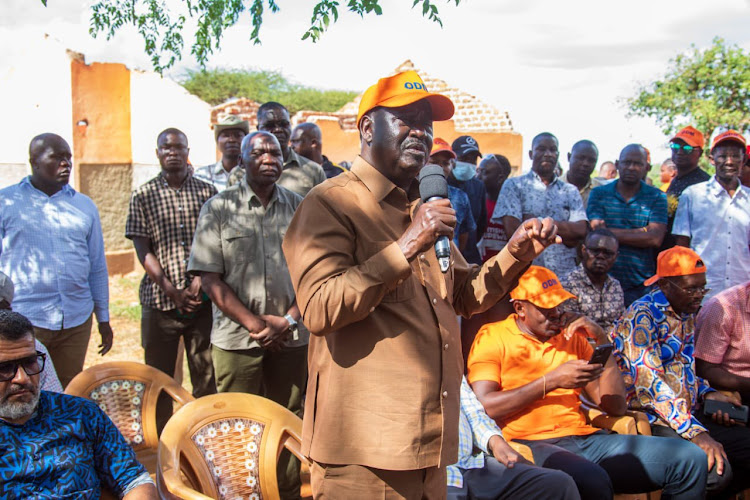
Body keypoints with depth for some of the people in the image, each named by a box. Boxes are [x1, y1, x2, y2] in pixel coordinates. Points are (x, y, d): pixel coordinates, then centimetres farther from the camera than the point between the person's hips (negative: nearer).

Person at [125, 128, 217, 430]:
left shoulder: (208, 193, 7)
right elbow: (143, 250, -1)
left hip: (203, 300, 0)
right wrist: (171, 289, -11)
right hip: (159, 301, 0)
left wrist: (201, 280, -12)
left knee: (206, 376, 5)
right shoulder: (143, 196, 5)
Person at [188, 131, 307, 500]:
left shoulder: (300, 209, 7)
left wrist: (289, 320, -7)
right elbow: (211, 279, -3)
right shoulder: (218, 209, 2)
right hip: (236, 337, -1)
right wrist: (255, 324, -10)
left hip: (290, 338, 2)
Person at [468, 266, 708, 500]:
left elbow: (615, 407, 15)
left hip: (584, 438, 6)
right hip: (530, 443, -5)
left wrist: (602, 342, 6)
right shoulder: (492, 337, 5)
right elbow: (483, 407, -11)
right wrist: (552, 380, -10)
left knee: (691, 459, -10)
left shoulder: (572, 337, 20)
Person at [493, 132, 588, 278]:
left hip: (565, 273, 3)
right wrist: (564, 234, -2)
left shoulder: (570, 191, 15)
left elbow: (581, 231, 1)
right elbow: (513, 229, -7)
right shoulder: (514, 186, 6)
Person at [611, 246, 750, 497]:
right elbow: (649, 382, -22)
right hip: (657, 422, -9)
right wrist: (695, 433, -27)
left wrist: (707, 393, 3)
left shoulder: (687, 315, 16)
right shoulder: (641, 316, -12)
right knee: (716, 469, -29)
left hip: (691, 416, 9)